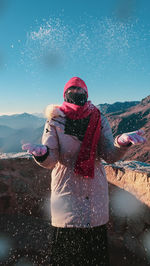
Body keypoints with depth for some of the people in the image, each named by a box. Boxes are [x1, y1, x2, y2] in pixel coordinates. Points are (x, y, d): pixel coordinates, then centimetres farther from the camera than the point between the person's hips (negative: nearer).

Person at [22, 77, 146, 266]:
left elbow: (109, 156, -5)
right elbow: (51, 160, -9)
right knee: (66, 240, 3)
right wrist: (42, 153, -32)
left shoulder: (99, 119, 4)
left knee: (96, 241, 7)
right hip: (66, 189, -1)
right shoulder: (55, 120, 0)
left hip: (95, 190, 2)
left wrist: (121, 143, -26)